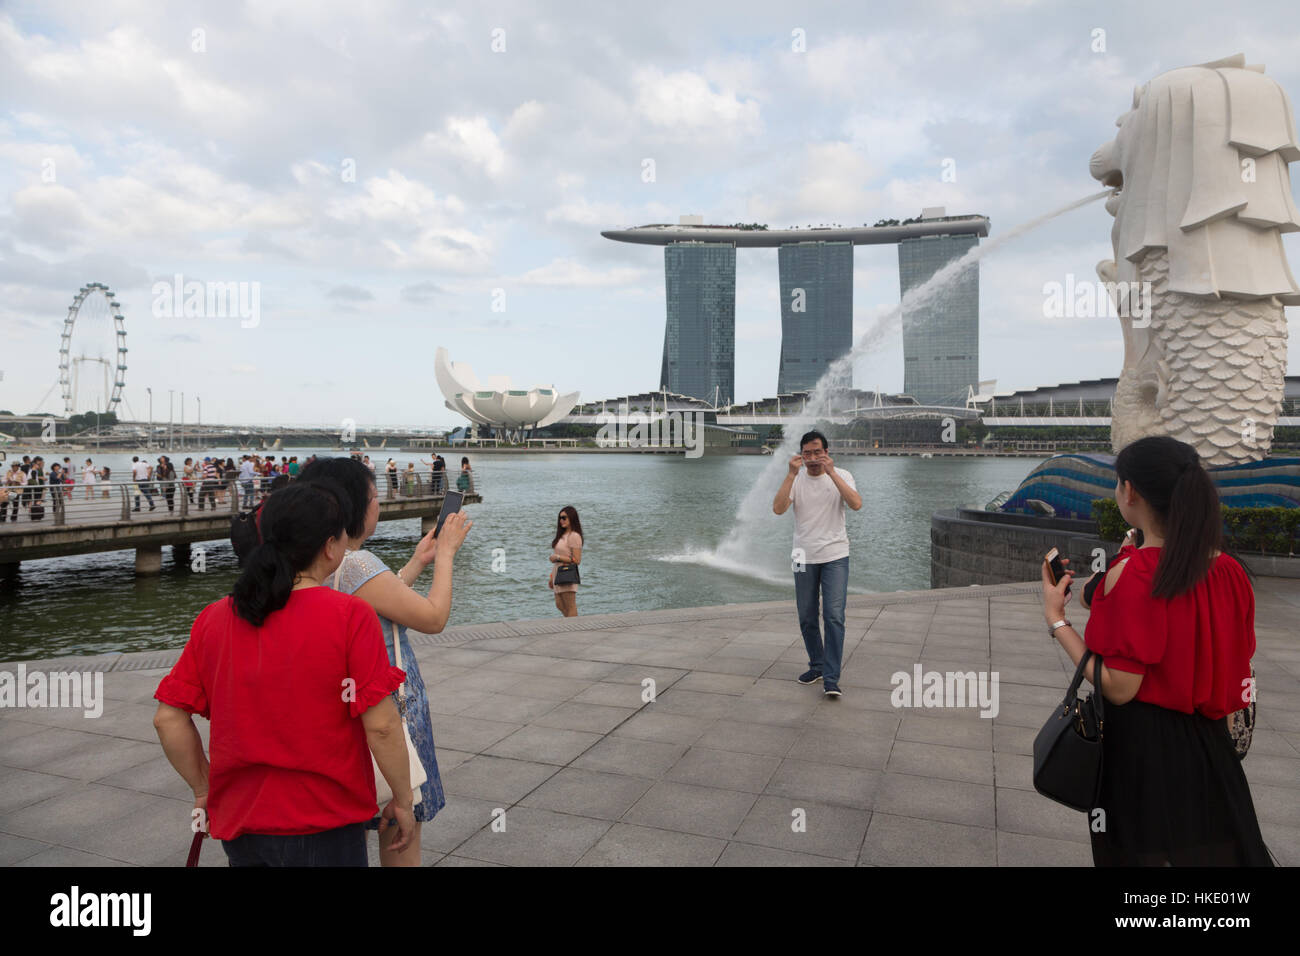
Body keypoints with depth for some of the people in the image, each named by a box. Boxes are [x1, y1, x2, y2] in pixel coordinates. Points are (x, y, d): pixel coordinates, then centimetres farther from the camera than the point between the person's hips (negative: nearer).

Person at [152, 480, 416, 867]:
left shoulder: (212, 619, -2)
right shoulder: (350, 617, -17)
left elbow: (168, 719, 1)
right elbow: (382, 725, -18)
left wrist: (205, 789, 12)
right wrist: (402, 800, -5)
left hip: (239, 824, 5)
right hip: (323, 827, -5)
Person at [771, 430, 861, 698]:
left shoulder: (841, 476, -3)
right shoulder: (796, 479, -1)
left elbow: (856, 504, -23)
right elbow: (778, 508, -17)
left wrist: (831, 472, -27)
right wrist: (791, 474, -24)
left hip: (835, 556, -2)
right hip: (805, 558, 2)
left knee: (834, 616, -10)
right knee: (807, 618, 10)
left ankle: (831, 679, -7)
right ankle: (817, 666, 28)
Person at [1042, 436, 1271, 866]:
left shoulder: (1131, 576, -24)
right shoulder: (1229, 571, -5)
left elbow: (1118, 688, -22)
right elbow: (1239, 676, 4)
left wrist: (1056, 619, -17)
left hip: (1140, 749, -5)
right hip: (1208, 749, 5)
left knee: (1145, 850, 14)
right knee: (1212, 848, 22)